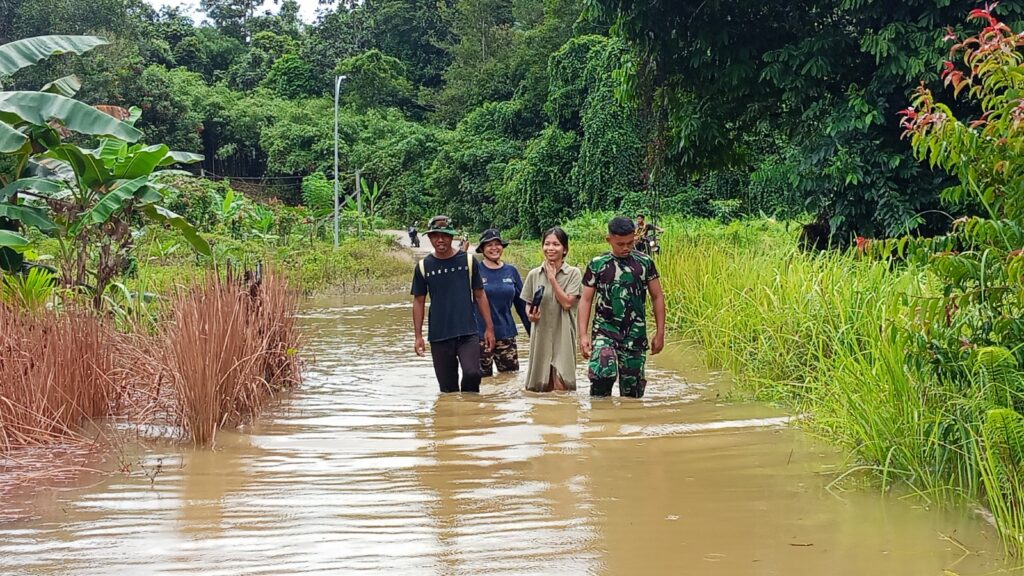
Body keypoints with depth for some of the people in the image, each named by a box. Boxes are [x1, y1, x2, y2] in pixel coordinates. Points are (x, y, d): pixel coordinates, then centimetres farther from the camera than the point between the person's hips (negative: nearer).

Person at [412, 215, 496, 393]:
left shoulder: (468, 261, 2)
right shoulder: (423, 267, 4)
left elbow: (480, 295, 7)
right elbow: (419, 302, 8)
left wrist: (489, 328, 3)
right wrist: (418, 335, 2)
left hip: (468, 333, -1)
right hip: (439, 336, 1)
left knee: (472, 373, -20)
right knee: (447, 386, 5)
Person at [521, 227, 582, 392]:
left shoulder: (573, 273, -2)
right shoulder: (534, 275, 7)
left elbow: (567, 303, -11)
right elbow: (528, 305, 14)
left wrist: (552, 278, -9)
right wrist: (530, 314, -8)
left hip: (563, 337, -3)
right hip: (541, 336, 3)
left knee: (561, 386, -12)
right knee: (541, 388, 7)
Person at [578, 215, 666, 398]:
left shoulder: (644, 263, 4)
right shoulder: (597, 265, 1)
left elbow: (657, 297, 9)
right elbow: (586, 300, 3)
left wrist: (660, 333, 5)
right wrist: (583, 335, -5)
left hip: (635, 335, 2)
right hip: (604, 332, -2)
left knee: (632, 388, 3)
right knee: (603, 374, -25)